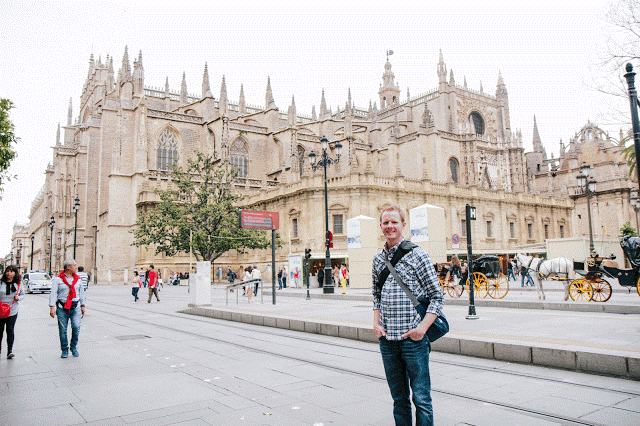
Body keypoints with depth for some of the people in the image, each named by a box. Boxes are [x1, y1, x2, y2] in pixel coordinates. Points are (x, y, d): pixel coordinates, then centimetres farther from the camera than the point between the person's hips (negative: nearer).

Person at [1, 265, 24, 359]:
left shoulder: (18, 285, 4)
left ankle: (10, 351, -3)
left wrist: (18, 297, -5)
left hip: (12, 312, 0)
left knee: (10, 331, -5)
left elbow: (23, 294, 16)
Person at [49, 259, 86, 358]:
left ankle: (74, 347, 10)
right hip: (62, 308, -2)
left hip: (75, 307, 2)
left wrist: (82, 306, 20)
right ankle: (65, 350, 17)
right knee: (62, 329, 1)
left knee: (76, 327, -10)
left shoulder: (78, 280, 14)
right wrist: (52, 307, -14)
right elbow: (53, 293, -5)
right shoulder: (58, 280, 1)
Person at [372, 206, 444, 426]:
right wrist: (376, 323, 5)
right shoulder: (378, 259, 10)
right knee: (399, 397, 15)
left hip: (413, 338, -4)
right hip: (387, 339, 4)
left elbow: (436, 296, -4)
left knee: (421, 397, 2)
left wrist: (423, 327, -14)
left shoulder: (417, 255, -4)